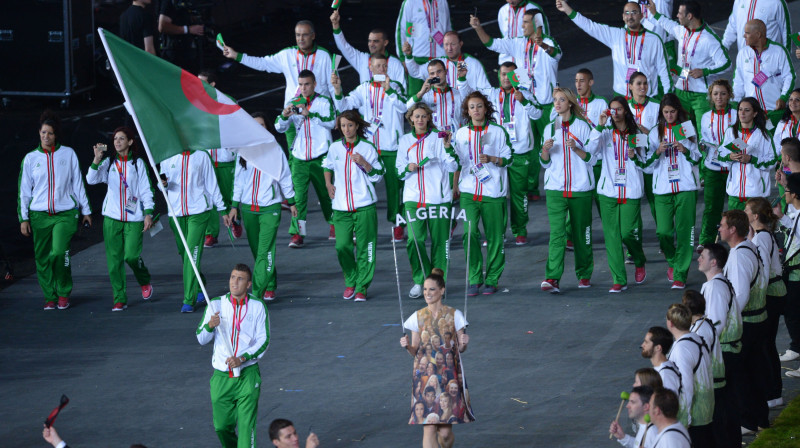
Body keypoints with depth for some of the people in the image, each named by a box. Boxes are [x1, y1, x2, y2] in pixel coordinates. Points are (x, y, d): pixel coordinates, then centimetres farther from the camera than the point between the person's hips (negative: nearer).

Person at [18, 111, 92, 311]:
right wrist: (23, 218, 3)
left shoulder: (68, 154, 5)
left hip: (65, 214, -2)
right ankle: (50, 296, 15)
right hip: (39, 215, 2)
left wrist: (85, 210, 12)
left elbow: (78, 184, 11)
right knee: (43, 258, 1)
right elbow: (24, 190, 9)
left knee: (59, 252, -19)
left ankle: (64, 292, 1)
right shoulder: (31, 158, 7)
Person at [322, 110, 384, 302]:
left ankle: (362, 287, 5)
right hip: (341, 207, 2)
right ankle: (350, 282, 16)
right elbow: (327, 167, 27)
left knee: (365, 248, -3)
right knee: (342, 246, -4)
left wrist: (364, 163, -15)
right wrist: (328, 183, 11)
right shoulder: (335, 148, 8)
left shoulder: (367, 148, 0)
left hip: (364, 206, -2)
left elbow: (377, 176, 0)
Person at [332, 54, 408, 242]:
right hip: (369, 146, 2)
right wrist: (337, 89, -19)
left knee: (394, 184, 1)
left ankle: (397, 224, 11)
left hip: (391, 146, -2)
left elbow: (403, 106, -14)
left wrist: (388, 89, -23)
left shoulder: (395, 87, 3)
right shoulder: (364, 89, 8)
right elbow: (344, 105, -1)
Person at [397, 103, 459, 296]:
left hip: (438, 198, -2)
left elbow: (453, 167, -3)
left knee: (439, 240, 0)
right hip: (413, 198, 2)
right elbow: (398, 170, 13)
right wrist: (408, 168, -8)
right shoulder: (405, 140, 12)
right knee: (415, 240, -7)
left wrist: (447, 147, -18)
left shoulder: (437, 138, 3)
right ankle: (419, 281, 4)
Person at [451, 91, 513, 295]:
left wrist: (492, 159, -15)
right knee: (470, 233, -12)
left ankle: (492, 280, 10)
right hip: (469, 191, 1)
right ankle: (474, 279, -4)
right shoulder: (461, 134, 10)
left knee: (494, 237, 0)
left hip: (493, 192, -1)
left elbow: (508, 159, 3)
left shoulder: (498, 131, 2)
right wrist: (455, 185, 14)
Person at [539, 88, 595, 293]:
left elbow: (591, 158, -1)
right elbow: (545, 163, 12)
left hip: (580, 187, -1)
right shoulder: (550, 128, 10)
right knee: (556, 232, -11)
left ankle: (584, 274, 23)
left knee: (581, 232, 7)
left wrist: (575, 148, -18)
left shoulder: (582, 126, 1)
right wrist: (545, 149, -9)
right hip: (555, 188, 1)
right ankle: (552, 278, -20)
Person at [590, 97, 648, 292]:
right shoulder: (606, 133, 6)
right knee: (612, 235, -2)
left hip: (631, 191, -1)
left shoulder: (636, 135, 6)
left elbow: (643, 164, 10)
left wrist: (634, 157, -11)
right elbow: (591, 148, -12)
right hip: (608, 190, 1)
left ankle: (640, 263, 23)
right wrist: (599, 126, -17)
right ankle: (619, 279, 2)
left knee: (628, 232, -8)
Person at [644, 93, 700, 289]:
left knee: (684, 231, -9)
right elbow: (649, 162, 7)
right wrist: (658, 151, -13)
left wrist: (685, 150, -11)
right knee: (663, 232, -4)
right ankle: (672, 262, 26)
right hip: (662, 188, 1)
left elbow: (697, 159, 8)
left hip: (685, 187, -1)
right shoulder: (655, 132, 10)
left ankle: (680, 274, -7)